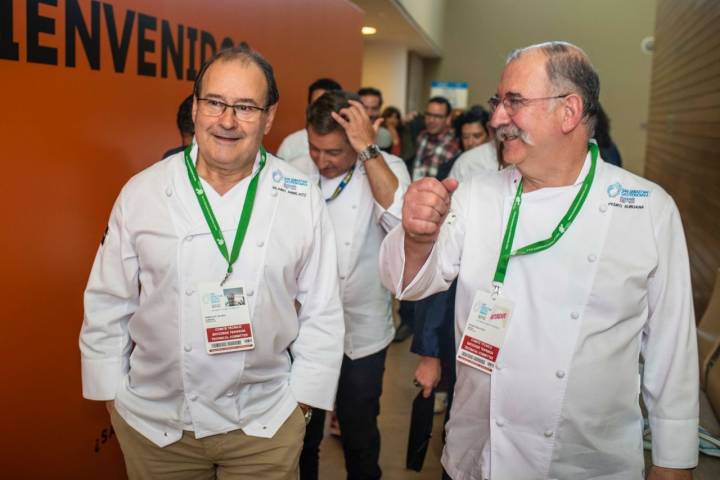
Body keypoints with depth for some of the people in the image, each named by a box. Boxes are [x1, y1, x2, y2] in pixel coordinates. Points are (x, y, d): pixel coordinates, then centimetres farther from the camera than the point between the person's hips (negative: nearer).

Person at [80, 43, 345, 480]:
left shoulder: (302, 199, -7)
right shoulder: (141, 193, -7)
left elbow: (321, 311, -1)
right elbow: (108, 307, 1)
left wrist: (303, 398, 0)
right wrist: (112, 394, 3)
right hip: (153, 420, 1)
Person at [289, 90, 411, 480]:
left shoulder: (388, 169, -11)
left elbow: (403, 223, -31)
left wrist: (368, 150, -30)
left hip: (362, 334, -2)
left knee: (359, 437, 15)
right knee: (301, 435, 18)